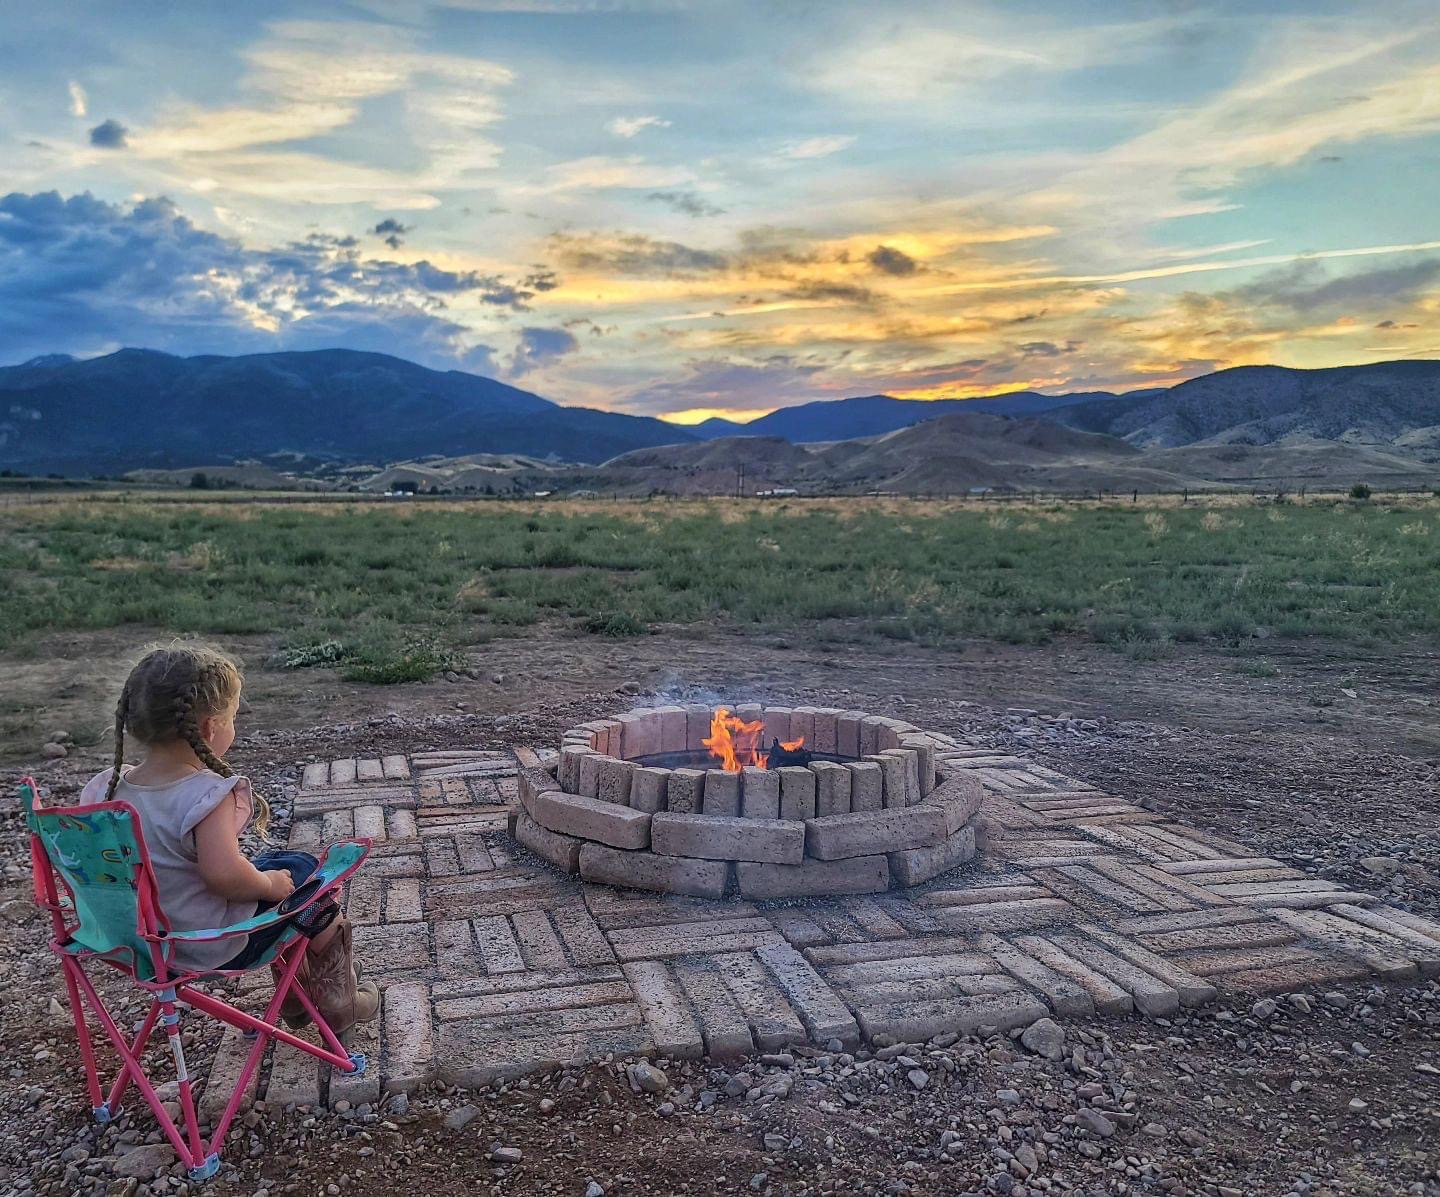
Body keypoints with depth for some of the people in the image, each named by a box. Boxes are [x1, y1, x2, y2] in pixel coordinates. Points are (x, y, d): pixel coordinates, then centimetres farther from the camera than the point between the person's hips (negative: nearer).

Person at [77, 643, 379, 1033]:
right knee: (304, 871, 14)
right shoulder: (208, 794, -29)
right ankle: (337, 1000, 29)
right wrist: (268, 884, -19)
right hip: (214, 948, -8)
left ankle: (296, 995, 44)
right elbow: (224, 873, -39)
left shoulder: (108, 788, -6)